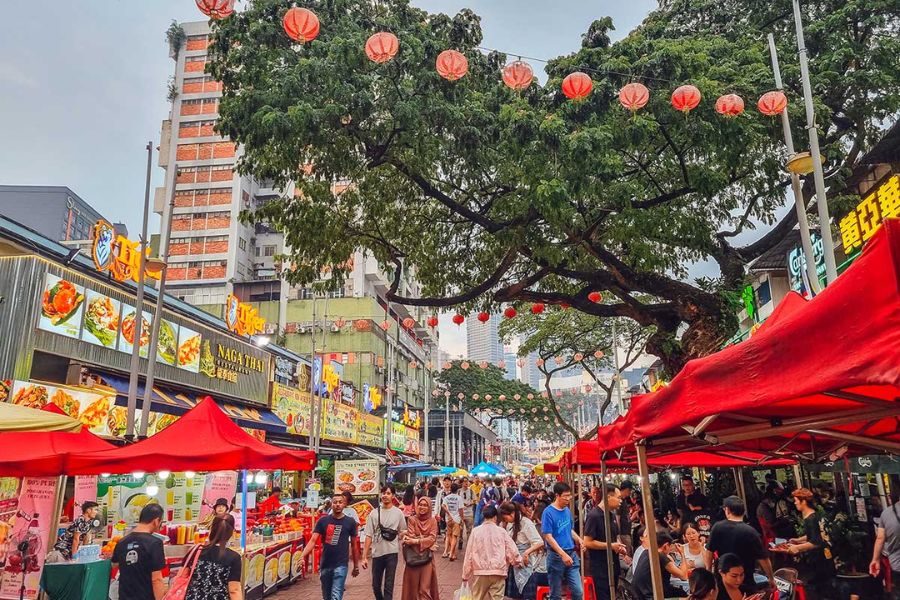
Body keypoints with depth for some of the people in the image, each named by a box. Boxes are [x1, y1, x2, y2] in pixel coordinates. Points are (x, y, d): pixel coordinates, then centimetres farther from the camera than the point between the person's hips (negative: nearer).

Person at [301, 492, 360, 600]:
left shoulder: (350, 522, -1)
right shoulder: (323, 521, 0)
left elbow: (354, 545, 7)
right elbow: (313, 541, -5)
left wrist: (356, 566, 10)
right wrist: (302, 556, -21)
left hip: (341, 565, -3)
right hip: (325, 565, 3)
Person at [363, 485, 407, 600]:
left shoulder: (398, 513, 1)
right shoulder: (374, 513, 2)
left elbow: (403, 531, 11)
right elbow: (369, 536, 1)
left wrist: (394, 538, -8)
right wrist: (364, 557, -2)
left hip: (392, 553, -2)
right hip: (377, 553, 2)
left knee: (389, 586, -1)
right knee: (376, 586, 11)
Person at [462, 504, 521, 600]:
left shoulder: (475, 531, -1)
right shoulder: (501, 531, -2)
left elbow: (469, 554, 1)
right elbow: (512, 550, 2)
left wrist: (465, 574, 9)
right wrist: (518, 561, 24)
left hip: (480, 572, 1)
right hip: (498, 572, -1)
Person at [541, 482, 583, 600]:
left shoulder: (567, 510, 6)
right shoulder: (548, 512, -13)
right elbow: (548, 537, -15)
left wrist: (578, 539, -2)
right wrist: (563, 554, -21)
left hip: (572, 554, 5)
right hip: (556, 556, -5)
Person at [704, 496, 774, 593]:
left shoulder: (717, 527, -9)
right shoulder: (751, 532, -20)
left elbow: (709, 551, 1)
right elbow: (763, 559, -15)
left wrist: (709, 571, 17)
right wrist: (771, 579, 1)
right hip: (746, 583, -2)